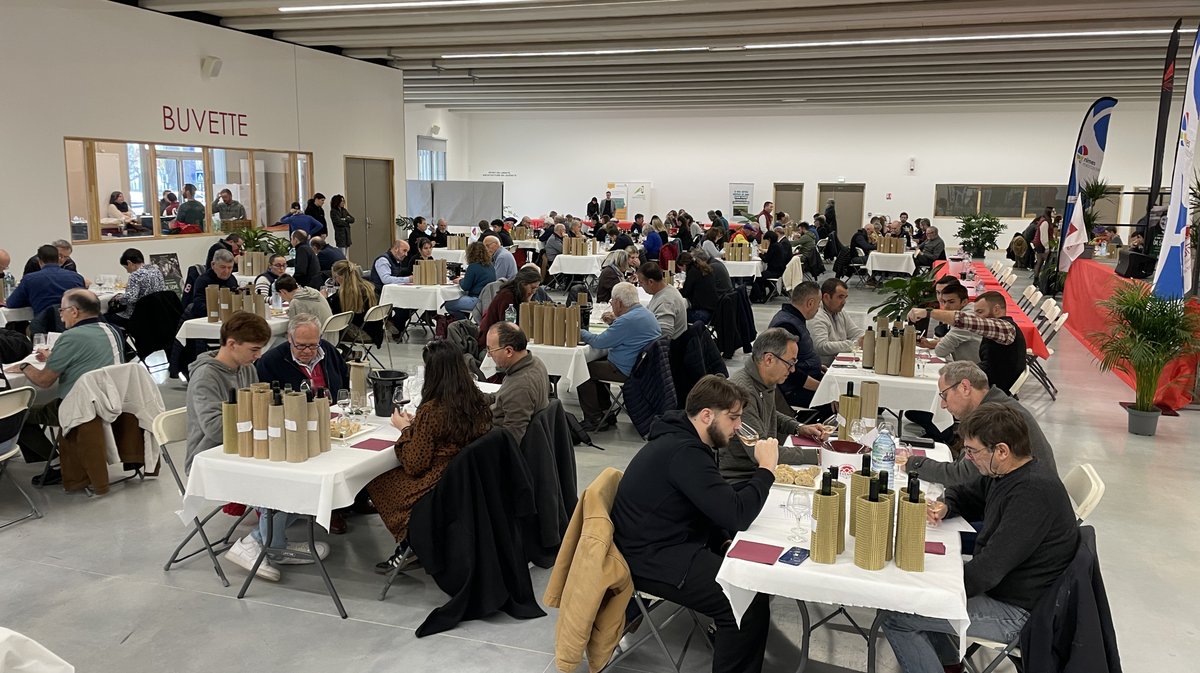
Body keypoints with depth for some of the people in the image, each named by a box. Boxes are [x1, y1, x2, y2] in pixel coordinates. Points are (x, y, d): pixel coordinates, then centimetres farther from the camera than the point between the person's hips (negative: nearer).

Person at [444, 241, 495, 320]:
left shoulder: (473, 267, -13)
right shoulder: (490, 266, 10)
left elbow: (465, 287, -10)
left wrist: (460, 280, 11)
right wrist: (465, 278, 21)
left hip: (478, 300, -9)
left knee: (448, 305, -1)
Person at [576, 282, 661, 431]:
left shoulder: (628, 320, -25)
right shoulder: (646, 313, 8)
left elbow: (599, 342, -18)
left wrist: (581, 333, -2)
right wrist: (615, 321, 16)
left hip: (627, 371, -11)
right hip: (643, 365, 11)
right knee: (597, 362, 26)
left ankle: (594, 420, 2)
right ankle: (605, 412, 28)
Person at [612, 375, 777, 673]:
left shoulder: (681, 439, 8)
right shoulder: (684, 453, -25)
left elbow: (714, 505, 16)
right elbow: (737, 515, -28)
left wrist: (724, 542, 0)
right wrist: (766, 469, -16)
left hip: (665, 543, 11)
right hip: (653, 559, -11)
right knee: (751, 601, -18)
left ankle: (728, 634, 28)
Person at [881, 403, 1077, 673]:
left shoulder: (1033, 491, -28)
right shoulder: (1006, 475, 3)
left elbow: (990, 568, -29)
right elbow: (971, 498, 24)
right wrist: (945, 506, 1)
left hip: (1017, 613, -10)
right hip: (1000, 586, 10)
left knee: (896, 618, -17)